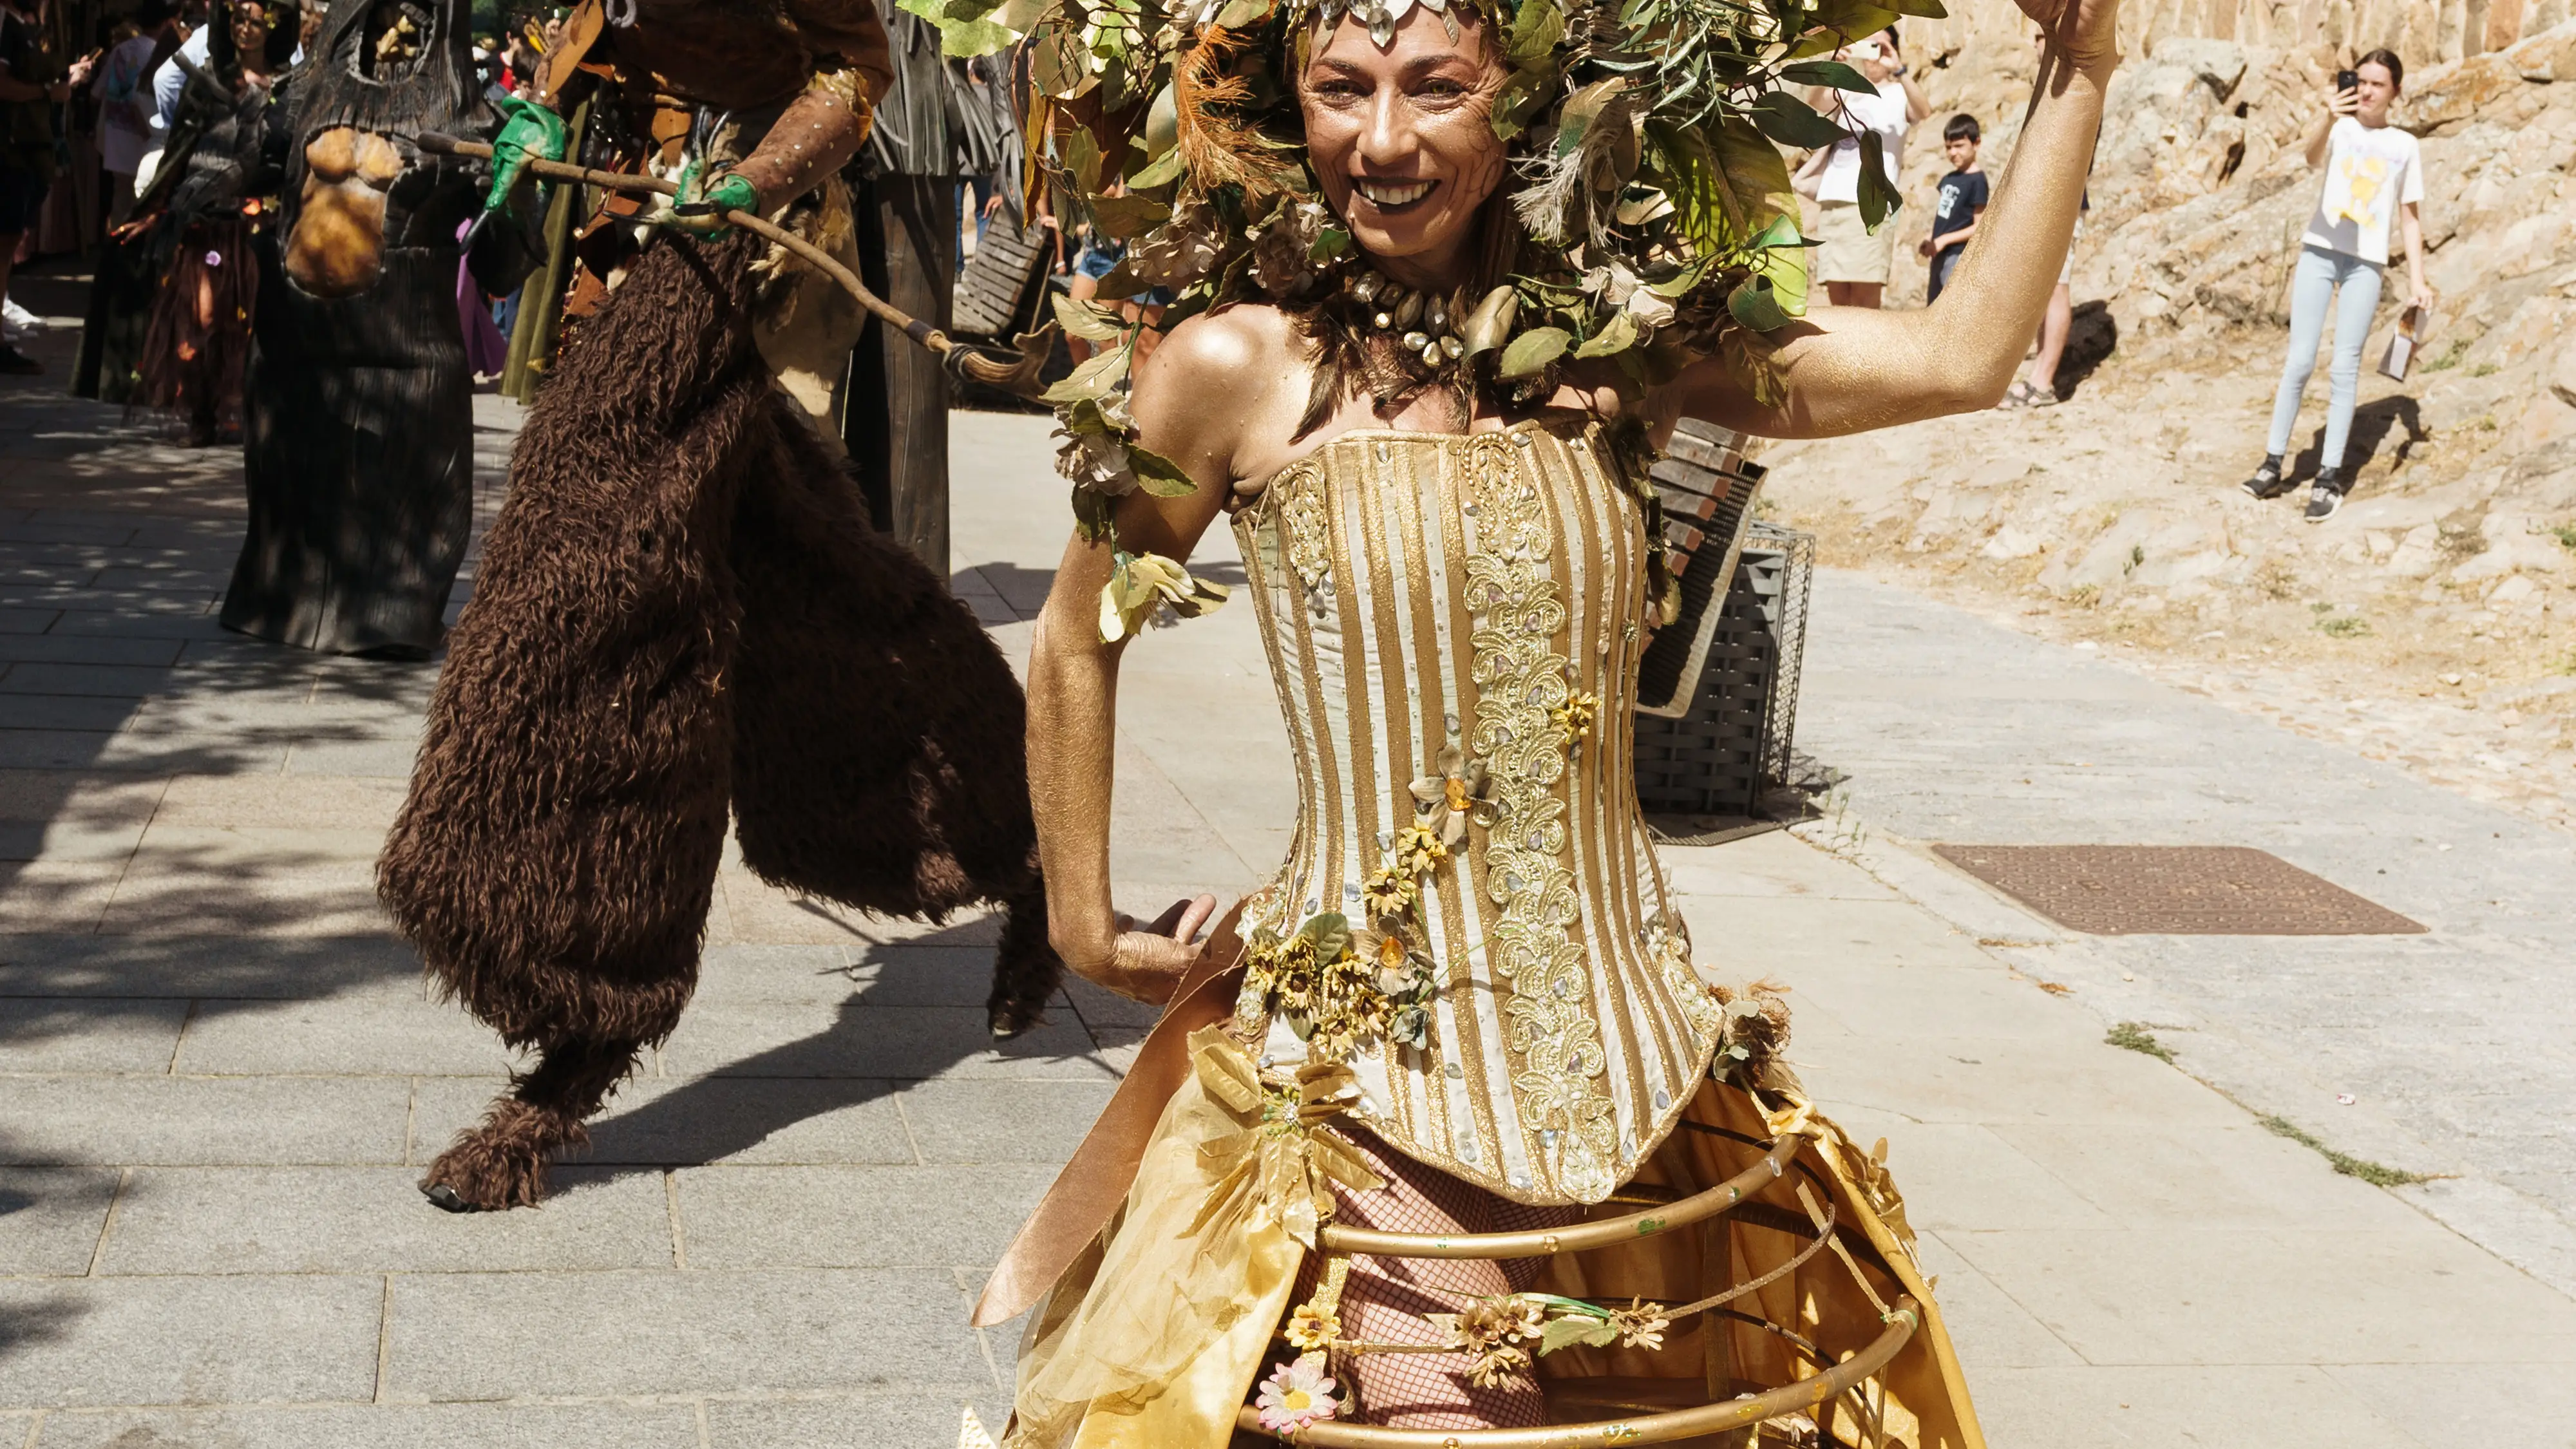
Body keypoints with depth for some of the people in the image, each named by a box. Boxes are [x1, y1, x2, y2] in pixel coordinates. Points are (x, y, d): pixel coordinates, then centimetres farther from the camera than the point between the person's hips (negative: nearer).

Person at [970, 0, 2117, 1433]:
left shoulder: (1620, 340, 1)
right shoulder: (1242, 367, -8)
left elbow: (1964, 357, -3)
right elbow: (1077, 646, 4)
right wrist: (1084, 928, 9)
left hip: (1624, 1044, 4)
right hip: (1369, 1064, -3)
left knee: (1670, 1387, 16)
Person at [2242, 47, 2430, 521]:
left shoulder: (2405, 145, 9)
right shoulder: (2339, 128, 4)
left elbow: (2409, 219, 12)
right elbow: (2313, 158, -21)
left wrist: (2417, 280, 4)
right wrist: (2326, 118, -41)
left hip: (2367, 264, 0)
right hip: (2320, 251, 0)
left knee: (2345, 367, -2)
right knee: (2300, 360, -1)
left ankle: (2330, 476, -1)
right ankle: (2273, 464, 6)